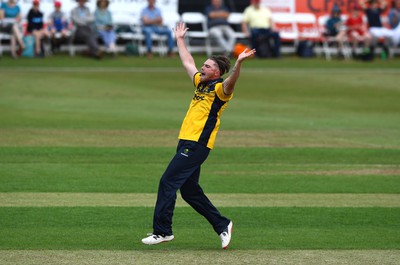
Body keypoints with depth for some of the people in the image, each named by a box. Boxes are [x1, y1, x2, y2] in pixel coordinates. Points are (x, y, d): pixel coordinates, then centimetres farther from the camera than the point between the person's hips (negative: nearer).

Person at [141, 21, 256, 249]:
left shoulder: (220, 88, -7)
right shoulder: (201, 83, 18)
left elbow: (231, 82, -30)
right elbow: (188, 62, 33)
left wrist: (239, 63, -47)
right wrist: (180, 40, 42)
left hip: (197, 145, -9)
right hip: (187, 143, 9)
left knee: (168, 182, -11)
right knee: (189, 190, 12)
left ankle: (162, 231, -8)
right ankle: (222, 225, 19)